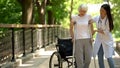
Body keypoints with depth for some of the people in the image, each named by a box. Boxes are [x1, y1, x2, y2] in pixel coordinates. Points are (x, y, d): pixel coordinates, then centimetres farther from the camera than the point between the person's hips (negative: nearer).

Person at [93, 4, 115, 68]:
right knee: (100, 58, 4)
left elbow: (107, 32, -14)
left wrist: (96, 30, -15)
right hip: (99, 40, 4)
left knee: (109, 58, -4)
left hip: (107, 41, -4)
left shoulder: (108, 20, -12)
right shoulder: (97, 18, 0)